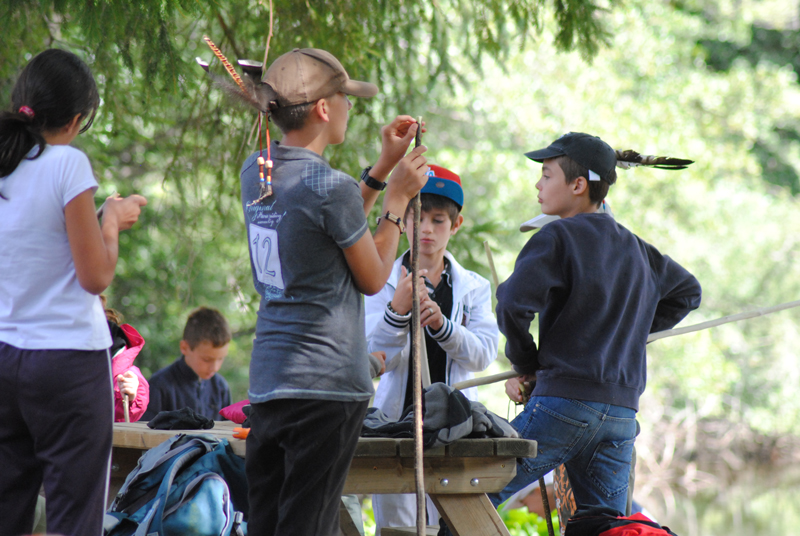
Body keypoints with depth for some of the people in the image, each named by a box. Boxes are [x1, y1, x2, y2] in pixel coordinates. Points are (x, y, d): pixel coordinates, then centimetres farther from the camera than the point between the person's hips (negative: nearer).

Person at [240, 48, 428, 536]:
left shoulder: (255, 172, 9)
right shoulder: (331, 187, -16)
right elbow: (373, 277, -3)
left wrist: (383, 168, 21)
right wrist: (398, 199, 7)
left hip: (267, 381, 8)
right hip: (326, 385, -8)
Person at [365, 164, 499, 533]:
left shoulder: (473, 288, 11)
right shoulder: (384, 282, 5)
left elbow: (484, 354, -2)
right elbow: (376, 358, -5)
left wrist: (441, 323, -18)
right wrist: (398, 308, -21)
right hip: (396, 418, -1)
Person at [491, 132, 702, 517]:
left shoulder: (558, 237, -5)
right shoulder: (635, 248, 17)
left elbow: (513, 303, -18)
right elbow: (687, 292, 34)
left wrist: (525, 362, -1)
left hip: (565, 401, -7)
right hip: (624, 411, 7)